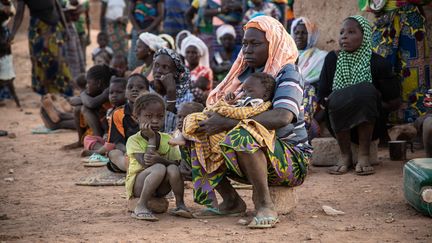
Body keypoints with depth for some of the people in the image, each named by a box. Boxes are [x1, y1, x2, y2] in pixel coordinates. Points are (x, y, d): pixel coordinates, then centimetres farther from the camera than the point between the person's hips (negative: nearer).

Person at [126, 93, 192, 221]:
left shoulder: (167, 139, 2)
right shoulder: (133, 140, -10)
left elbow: (176, 163, -9)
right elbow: (145, 163, -23)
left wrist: (159, 159, -28)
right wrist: (152, 138, -20)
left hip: (160, 188, 3)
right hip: (138, 185, -3)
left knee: (173, 169, -27)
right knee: (159, 168, -33)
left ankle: (180, 204, -15)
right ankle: (141, 206, -31)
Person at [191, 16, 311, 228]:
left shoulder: (286, 74, -11)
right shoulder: (245, 73, 11)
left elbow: (281, 117, -30)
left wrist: (228, 123, -32)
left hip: (290, 161, -7)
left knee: (243, 136, -37)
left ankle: (264, 205, -24)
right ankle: (231, 201, -1)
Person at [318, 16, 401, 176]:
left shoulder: (378, 64, -5)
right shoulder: (332, 59, 2)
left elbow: (394, 102, 0)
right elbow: (322, 98, 3)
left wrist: (368, 103, -9)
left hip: (369, 124, -1)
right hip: (340, 124, 1)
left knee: (366, 90, -31)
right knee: (337, 99, -31)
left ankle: (364, 155, -26)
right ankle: (345, 156, -18)